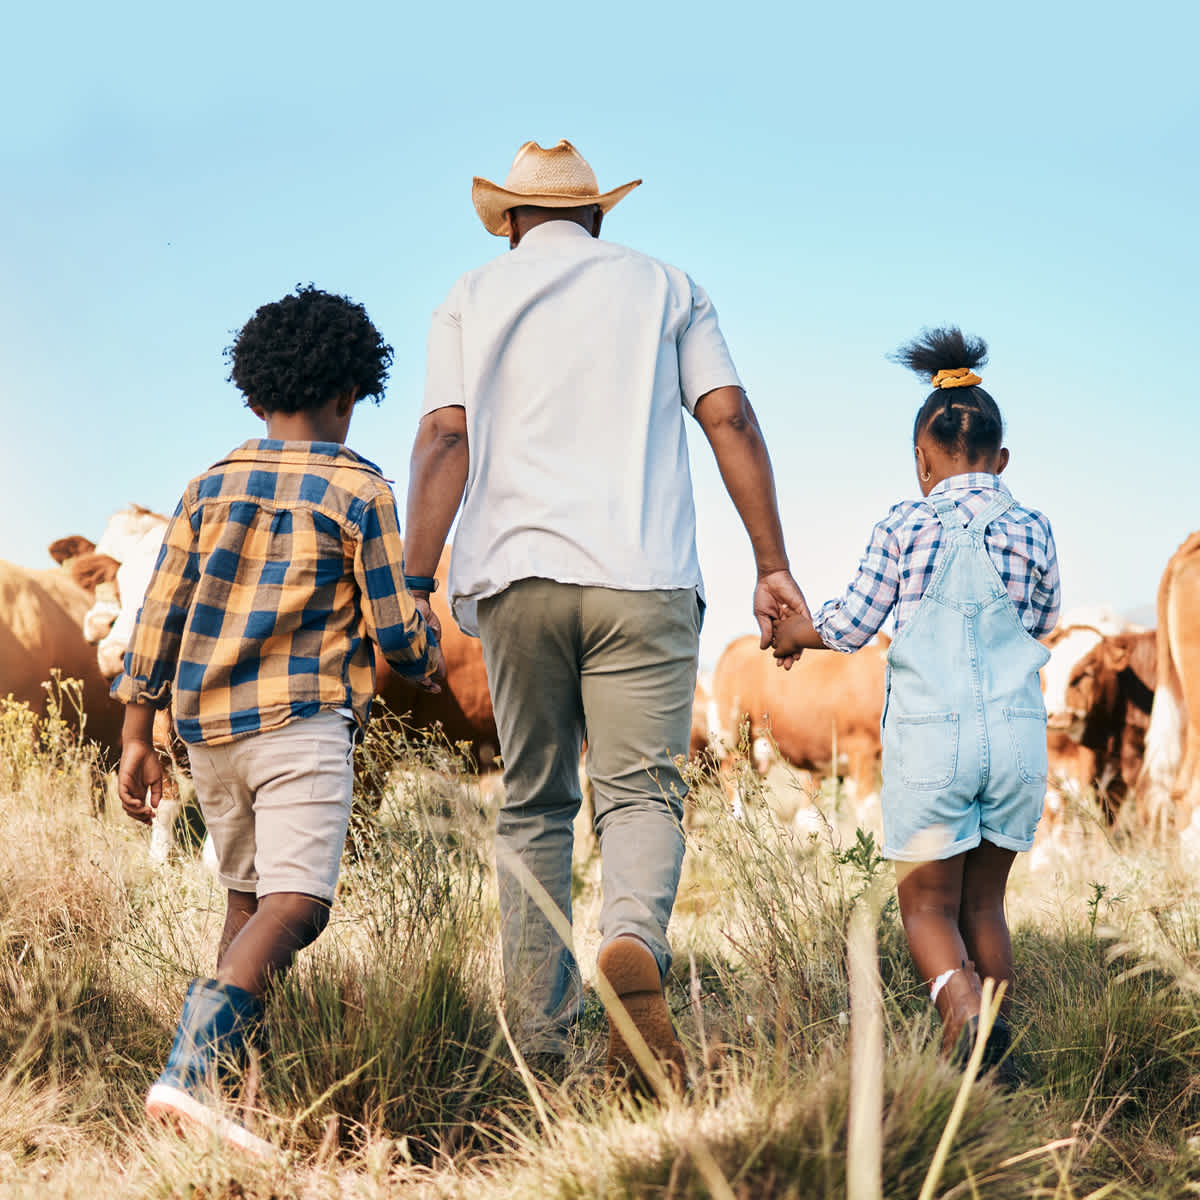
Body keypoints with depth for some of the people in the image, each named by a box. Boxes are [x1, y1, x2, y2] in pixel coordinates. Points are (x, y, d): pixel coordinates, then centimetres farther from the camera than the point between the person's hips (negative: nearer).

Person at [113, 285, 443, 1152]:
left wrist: (138, 738, 12)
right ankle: (189, 1071, -34)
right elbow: (394, 627, -3)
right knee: (296, 904, -15)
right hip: (302, 722, -6)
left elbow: (160, 614, 8)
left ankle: (227, 1074, 18)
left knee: (250, 899, 20)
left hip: (209, 723, 6)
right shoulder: (359, 492, -1)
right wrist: (430, 667, 20)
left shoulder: (211, 486, 12)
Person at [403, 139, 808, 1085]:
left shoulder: (472, 299, 15)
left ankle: (538, 1041, 6)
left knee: (533, 807, 10)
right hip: (642, 579, -1)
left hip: (517, 577, 1)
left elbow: (445, 440, 1)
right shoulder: (664, 286, 16)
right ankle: (635, 945, -34)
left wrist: (415, 590, -4)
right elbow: (730, 419, 5)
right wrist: (773, 567, 2)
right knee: (642, 791, -2)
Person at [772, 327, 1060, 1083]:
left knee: (928, 904, 5)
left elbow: (852, 628, 3)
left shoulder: (905, 527, -3)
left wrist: (799, 632, 23)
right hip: (1017, 735, 3)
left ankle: (965, 1014, -22)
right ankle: (999, 1054, 14)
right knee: (984, 902, 17)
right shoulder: (1032, 531, 4)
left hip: (929, 735, -3)